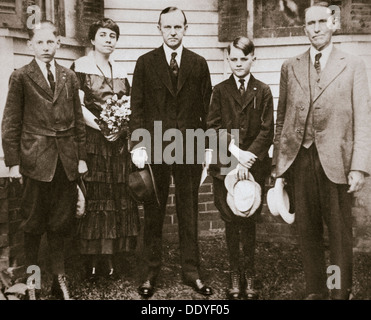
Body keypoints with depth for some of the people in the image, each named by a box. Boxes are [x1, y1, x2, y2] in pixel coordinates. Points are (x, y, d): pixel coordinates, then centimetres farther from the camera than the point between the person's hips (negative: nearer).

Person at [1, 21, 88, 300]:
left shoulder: (69, 77, 11)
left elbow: (78, 120, 11)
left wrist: (81, 157, 7)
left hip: (66, 160, 3)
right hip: (36, 160, -3)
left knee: (61, 224, 8)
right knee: (33, 224, 6)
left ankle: (59, 280, 20)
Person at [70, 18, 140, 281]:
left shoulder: (120, 72, 16)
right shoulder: (80, 67, 0)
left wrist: (122, 128, -7)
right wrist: (102, 127, -17)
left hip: (118, 142, 5)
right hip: (91, 141, -5)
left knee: (118, 197, 4)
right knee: (93, 197, -3)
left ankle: (111, 256, 12)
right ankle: (92, 258, 6)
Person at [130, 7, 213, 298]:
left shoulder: (199, 64, 8)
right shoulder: (145, 63, 5)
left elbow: (207, 108, 7)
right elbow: (137, 107, 2)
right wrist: (138, 144, -8)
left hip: (190, 148, 1)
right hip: (155, 148, 0)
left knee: (189, 212, 8)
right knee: (153, 214, 7)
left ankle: (192, 271, 19)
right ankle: (151, 273, 19)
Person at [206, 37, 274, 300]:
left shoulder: (263, 92, 7)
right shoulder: (220, 91, 8)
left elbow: (267, 131, 0)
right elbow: (214, 126, -1)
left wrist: (250, 155, -13)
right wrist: (236, 152, -13)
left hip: (255, 164, 0)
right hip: (226, 165, 1)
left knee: (249, 221, 2)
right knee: (231, 221, 4)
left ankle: (249, 276, 14)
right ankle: (235, 275, 15)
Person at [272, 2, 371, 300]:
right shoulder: (290, 67, 11)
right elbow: (282, 118, 11)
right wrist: (278, 163, 5)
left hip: (335, 161, -2)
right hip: (300, 160, 3)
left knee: (340, 233, 4)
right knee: (308, 230, 10)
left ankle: (341, 292, 20)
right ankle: (315, 290, 24)